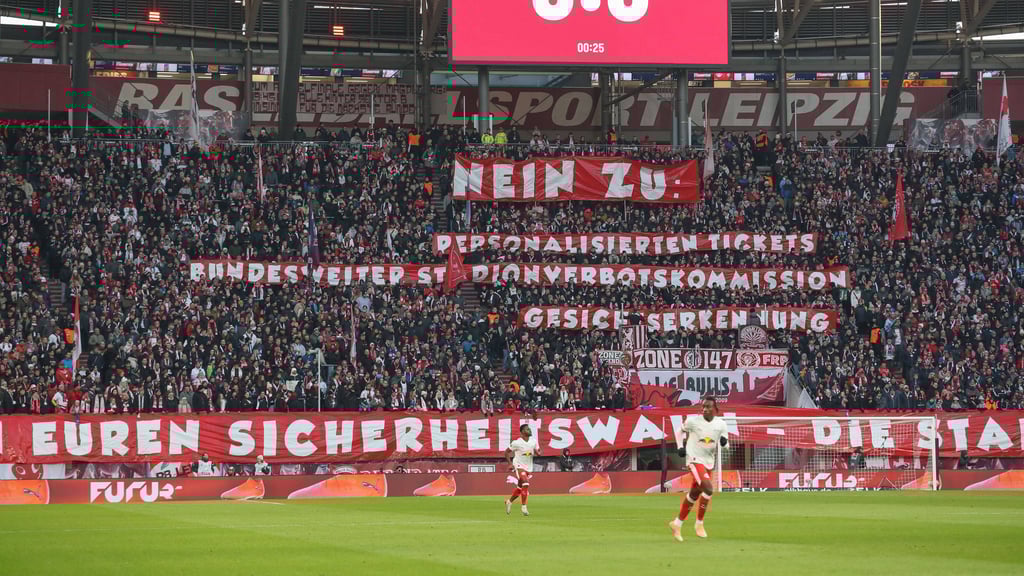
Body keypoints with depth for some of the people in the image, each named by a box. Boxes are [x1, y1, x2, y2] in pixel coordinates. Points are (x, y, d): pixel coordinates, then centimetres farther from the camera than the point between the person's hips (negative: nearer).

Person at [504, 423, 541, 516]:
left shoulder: (533, 441, 1)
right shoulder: (517, 442, -15)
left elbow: (538, 452, 12)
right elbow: (506, 452, -4)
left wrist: (537, 452, -12)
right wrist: (510, 463, -13)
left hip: (529, 467, 6)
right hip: (519, 466, -6)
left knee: (520, 488, 14)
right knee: (526, 484, -23)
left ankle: (509, 502, 36)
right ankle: (524, 507, -18)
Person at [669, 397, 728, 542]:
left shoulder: (721, 424, -1)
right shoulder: (693, 421, -10)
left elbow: (725, 444, 6)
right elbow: (680, 431, 8)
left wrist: (724, 442, -17)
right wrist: (681, 447, -4)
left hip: (709, 462, 5)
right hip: (694, 460, -5)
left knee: (694, 494, 12)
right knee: (708, 488, -23)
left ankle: (677, 524, 28)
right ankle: (699, 523, -8)